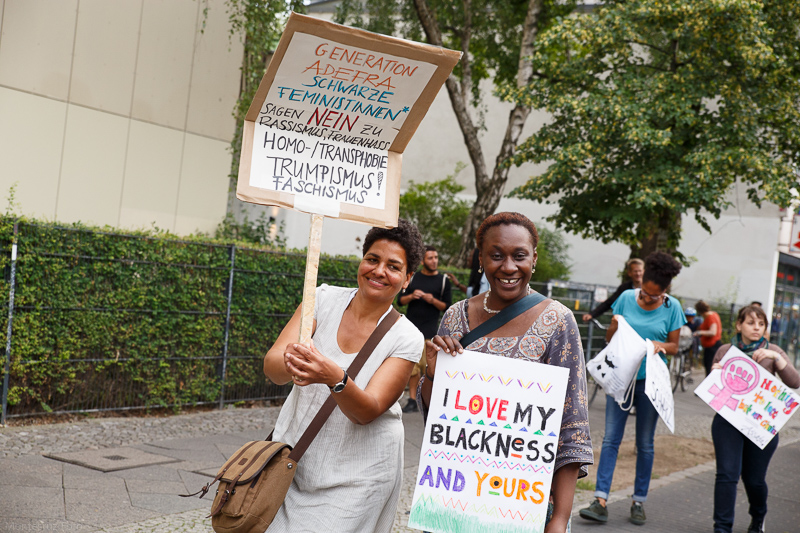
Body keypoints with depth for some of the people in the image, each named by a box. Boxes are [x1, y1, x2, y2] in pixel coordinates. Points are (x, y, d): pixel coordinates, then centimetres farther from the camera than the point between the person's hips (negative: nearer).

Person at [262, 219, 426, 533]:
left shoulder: (407, 339, -12)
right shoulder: (325, 299, -6)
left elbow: (367, 412, -20)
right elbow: (271, 366, -15)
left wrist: (336, 377, -40)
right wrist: (289, 362, -39)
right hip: (293, 460, 3)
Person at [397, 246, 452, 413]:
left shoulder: (444, 280, 7)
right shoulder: (413, 278, 12)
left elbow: (447, 306, 5)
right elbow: (400, 300, 13)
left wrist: (433, 300, -12)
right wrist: (411, 296, -7)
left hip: (430, 330, -2)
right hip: (411, 328, 2)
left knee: (427, 366, -10)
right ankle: (412, 399, 6)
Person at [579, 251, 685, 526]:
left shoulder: (672, 307, -3)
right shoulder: (627, 298, 0)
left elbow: (674, 346, 2)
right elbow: (609, 337, 6)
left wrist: (659, 345, -19)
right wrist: (615, 326, -16)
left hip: (650, 381, -1)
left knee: (645, 443, 8)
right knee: (611, 438, -3)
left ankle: (639, 502, 18)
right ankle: (601, 501, -4)